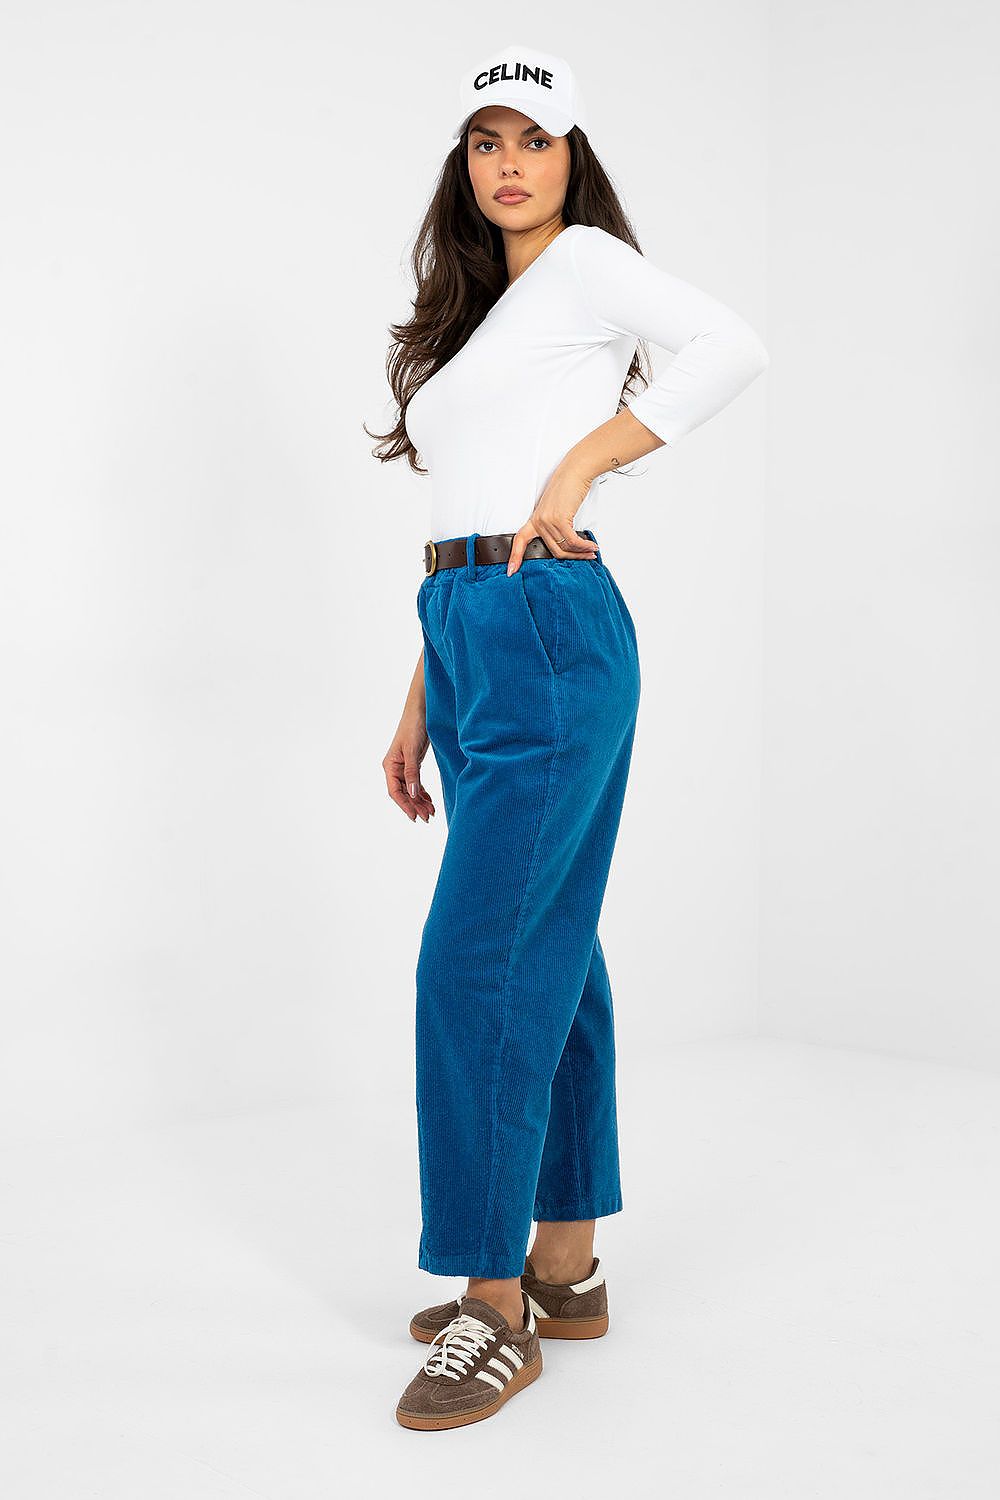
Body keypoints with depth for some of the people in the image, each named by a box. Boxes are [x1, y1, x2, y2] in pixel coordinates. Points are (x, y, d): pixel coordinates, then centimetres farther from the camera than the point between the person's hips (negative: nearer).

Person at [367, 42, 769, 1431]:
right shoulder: (474, 315, 23)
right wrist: (419, 704, 18)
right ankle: (564, 1269, 19)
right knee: (546, 956, 10)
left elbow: (733, 347, -19)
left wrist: (579, 463, -17)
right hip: (472, 647, 9)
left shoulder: (585, 261, 0)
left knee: (474, 965, -10)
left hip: (549, 638, -8)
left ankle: (498, 1311, 0)